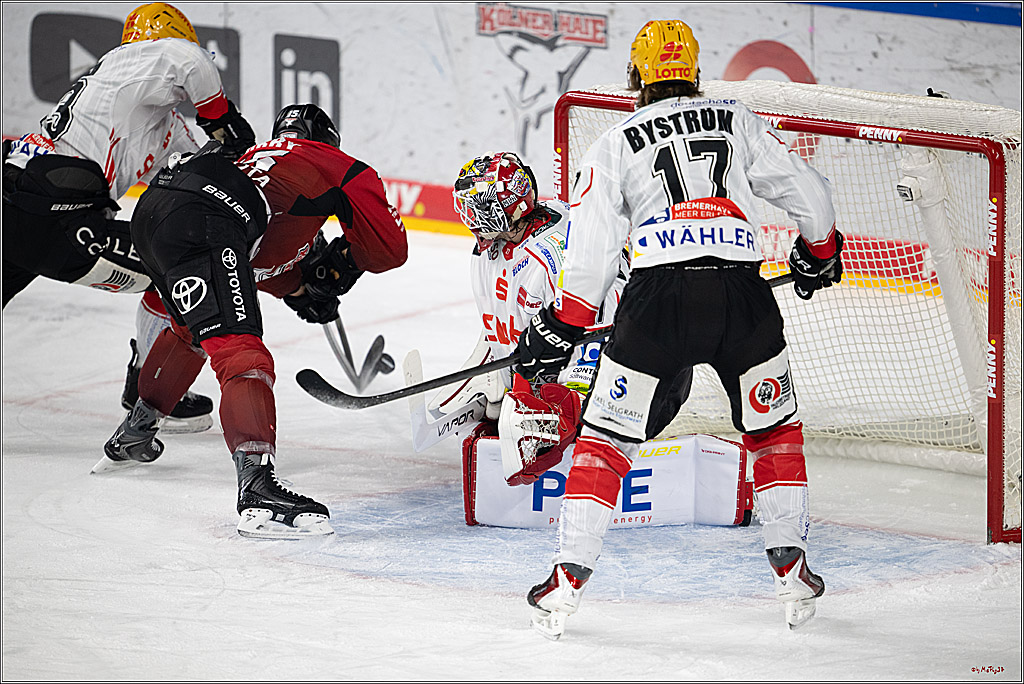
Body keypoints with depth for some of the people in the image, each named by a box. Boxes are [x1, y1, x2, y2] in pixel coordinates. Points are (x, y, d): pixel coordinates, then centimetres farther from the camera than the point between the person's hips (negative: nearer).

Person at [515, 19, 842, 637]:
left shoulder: (616, 142, 14)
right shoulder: (739, 122, 18)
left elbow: (593, 247, 6)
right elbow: (808, 192, 18)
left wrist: (561, 330, 12)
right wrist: (820, 252, 37)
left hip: (660, 296, -1)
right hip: (743, 294, 1)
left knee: (606, 436, 10)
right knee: (775, 427, 22)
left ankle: (569, 581, 4)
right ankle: (791, 570, 17)